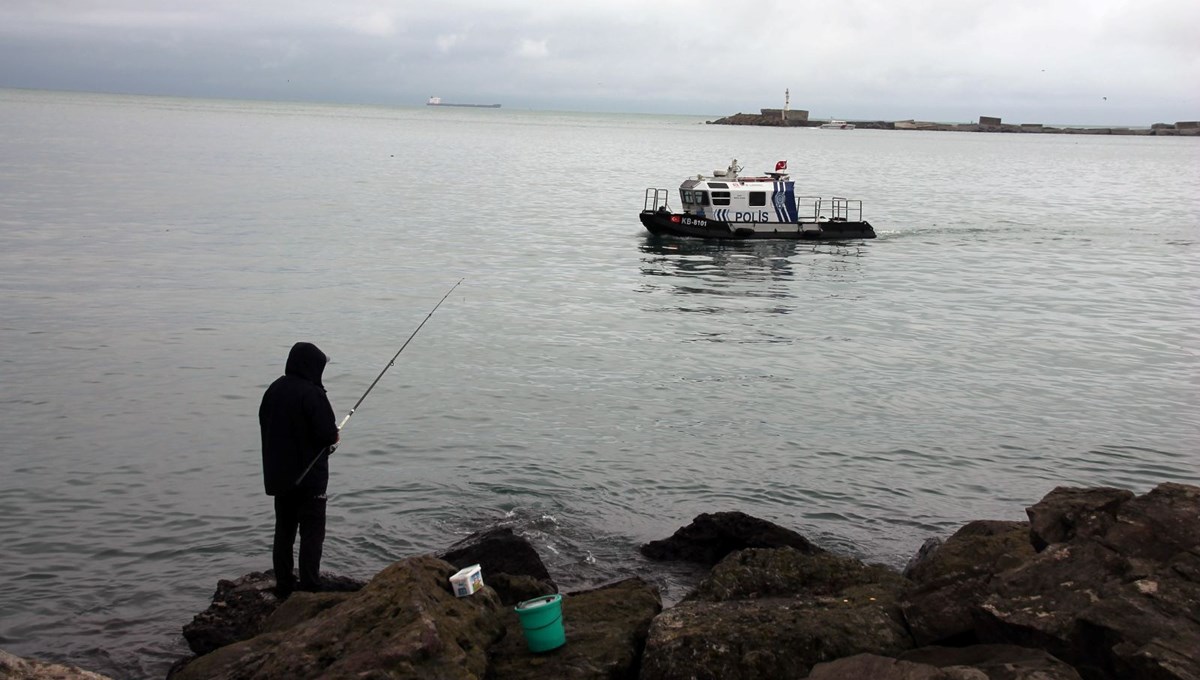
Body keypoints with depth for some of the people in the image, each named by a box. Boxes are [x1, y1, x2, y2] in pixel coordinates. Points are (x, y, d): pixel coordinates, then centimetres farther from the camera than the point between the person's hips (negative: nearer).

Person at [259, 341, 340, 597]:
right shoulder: (312, 394, -20)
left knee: (284, 529, 15)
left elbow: (264, 423, 13)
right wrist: (334, 436, 0)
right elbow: (326, 432, -22)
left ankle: (283, 585, 20)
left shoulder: (274, 389, 3)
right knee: (312, 532, 0)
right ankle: (309, 588, -1)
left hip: (278, 473, 7)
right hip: (308, 475, -7)